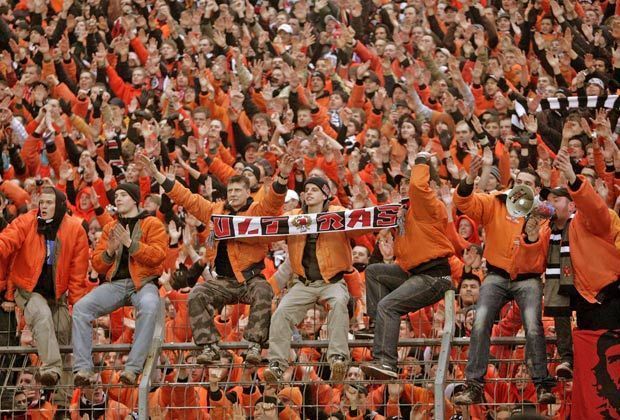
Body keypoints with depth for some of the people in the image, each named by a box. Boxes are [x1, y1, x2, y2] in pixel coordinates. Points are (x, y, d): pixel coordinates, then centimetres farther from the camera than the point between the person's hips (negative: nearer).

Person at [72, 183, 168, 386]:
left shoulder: (152, 224, 7)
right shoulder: (110, 228, 21)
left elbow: (158, 255, -8)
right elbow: (97, 264, 17)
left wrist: (130, 243, -15)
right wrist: (109, 251, -3)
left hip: (143, 282, -4)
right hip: (115, 283, 4)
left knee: (149, 307, -39)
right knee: (81, 307, -21)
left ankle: (132, 368, -40)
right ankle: (83, 369, -27)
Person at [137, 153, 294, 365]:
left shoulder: (258, 211, 3)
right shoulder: (215, 211, 15)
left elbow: (274, 200, -15)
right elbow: (186, 198, 16)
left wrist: (282, 176, -35)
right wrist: (157, 175, 11)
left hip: (251, 278, -4)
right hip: (223, 281, 4)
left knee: (263, 294, -34)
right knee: (197, 295, -19)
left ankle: (254, 346, -31)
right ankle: (209, 346, -20)